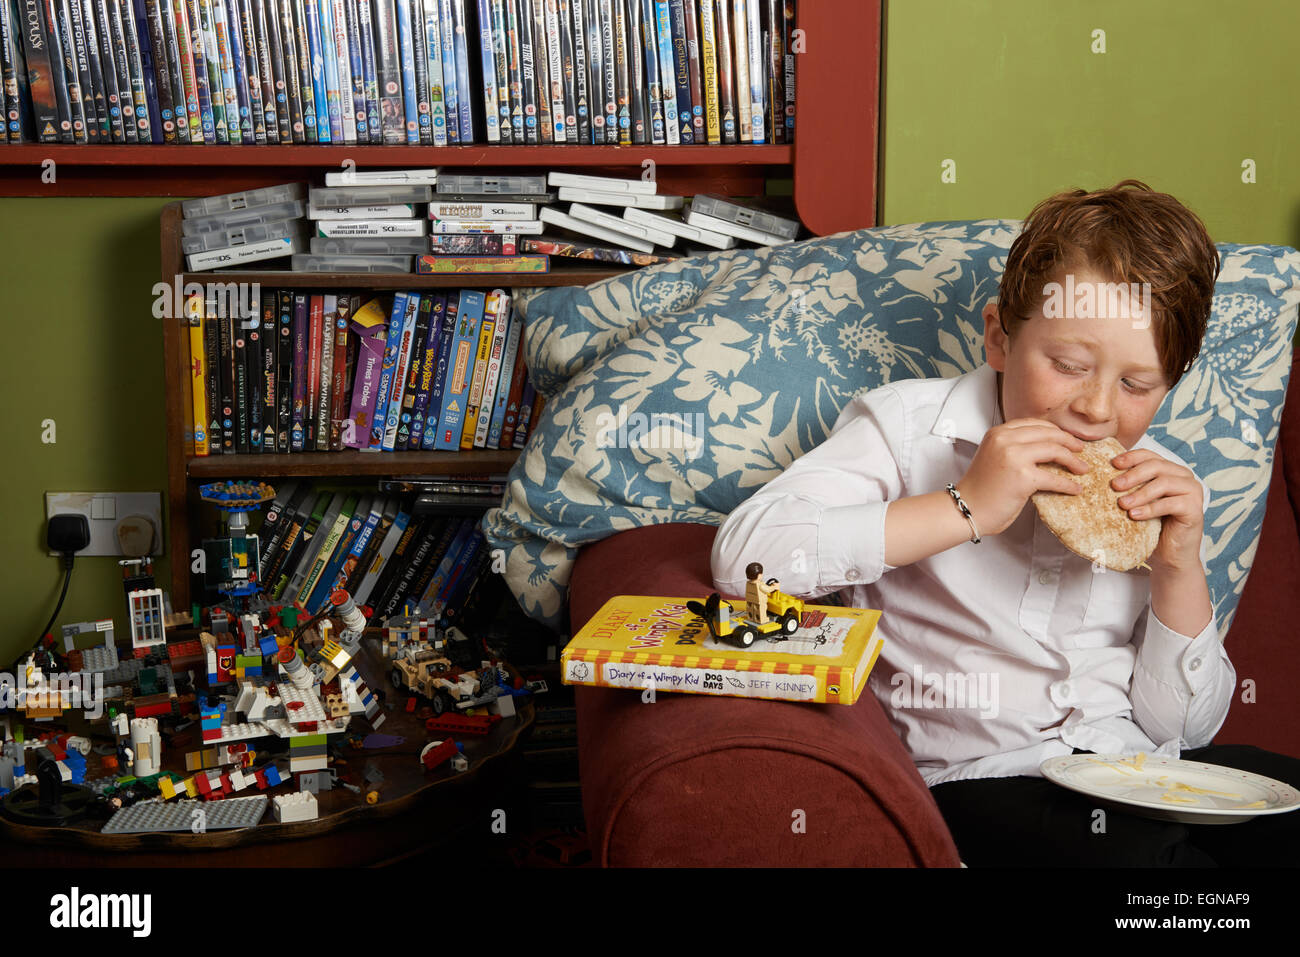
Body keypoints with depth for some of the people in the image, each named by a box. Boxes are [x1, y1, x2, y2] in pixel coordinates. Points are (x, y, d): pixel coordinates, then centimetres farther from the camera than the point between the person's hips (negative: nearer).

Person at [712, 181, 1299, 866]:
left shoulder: (1162, 489, 12)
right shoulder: (908, 426, -2)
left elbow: (1185, 726, 11)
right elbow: (744, 556, -20)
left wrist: (1180, 566, -5)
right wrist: (968, 508, -20)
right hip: (987, 776, -4)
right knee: (1128, 853, -33)